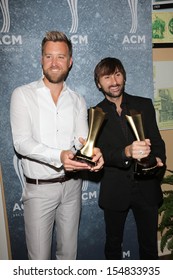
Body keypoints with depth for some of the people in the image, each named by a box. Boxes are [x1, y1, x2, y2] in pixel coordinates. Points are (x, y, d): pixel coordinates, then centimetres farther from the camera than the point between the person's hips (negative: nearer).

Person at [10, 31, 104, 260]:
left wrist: (92, 152, -29)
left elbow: (82, 140, -5)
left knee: (69, 252, 19)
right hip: (39, 188, -3)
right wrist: (59, 156, -30)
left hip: (72, 185, 4)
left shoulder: (78, 101, 6)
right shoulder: (23, 95, -6)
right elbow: (21, 142, -15)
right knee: (39, 257, 8)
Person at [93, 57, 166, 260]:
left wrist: (159, 160, -19)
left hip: (146, 187, 2)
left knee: (149, 245, 18)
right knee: (113, 244, 20)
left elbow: (156, 140, 2)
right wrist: (126, 152, -33)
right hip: (115, 190, -1)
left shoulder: (144, 105, 3)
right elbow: (101, 152, -14)